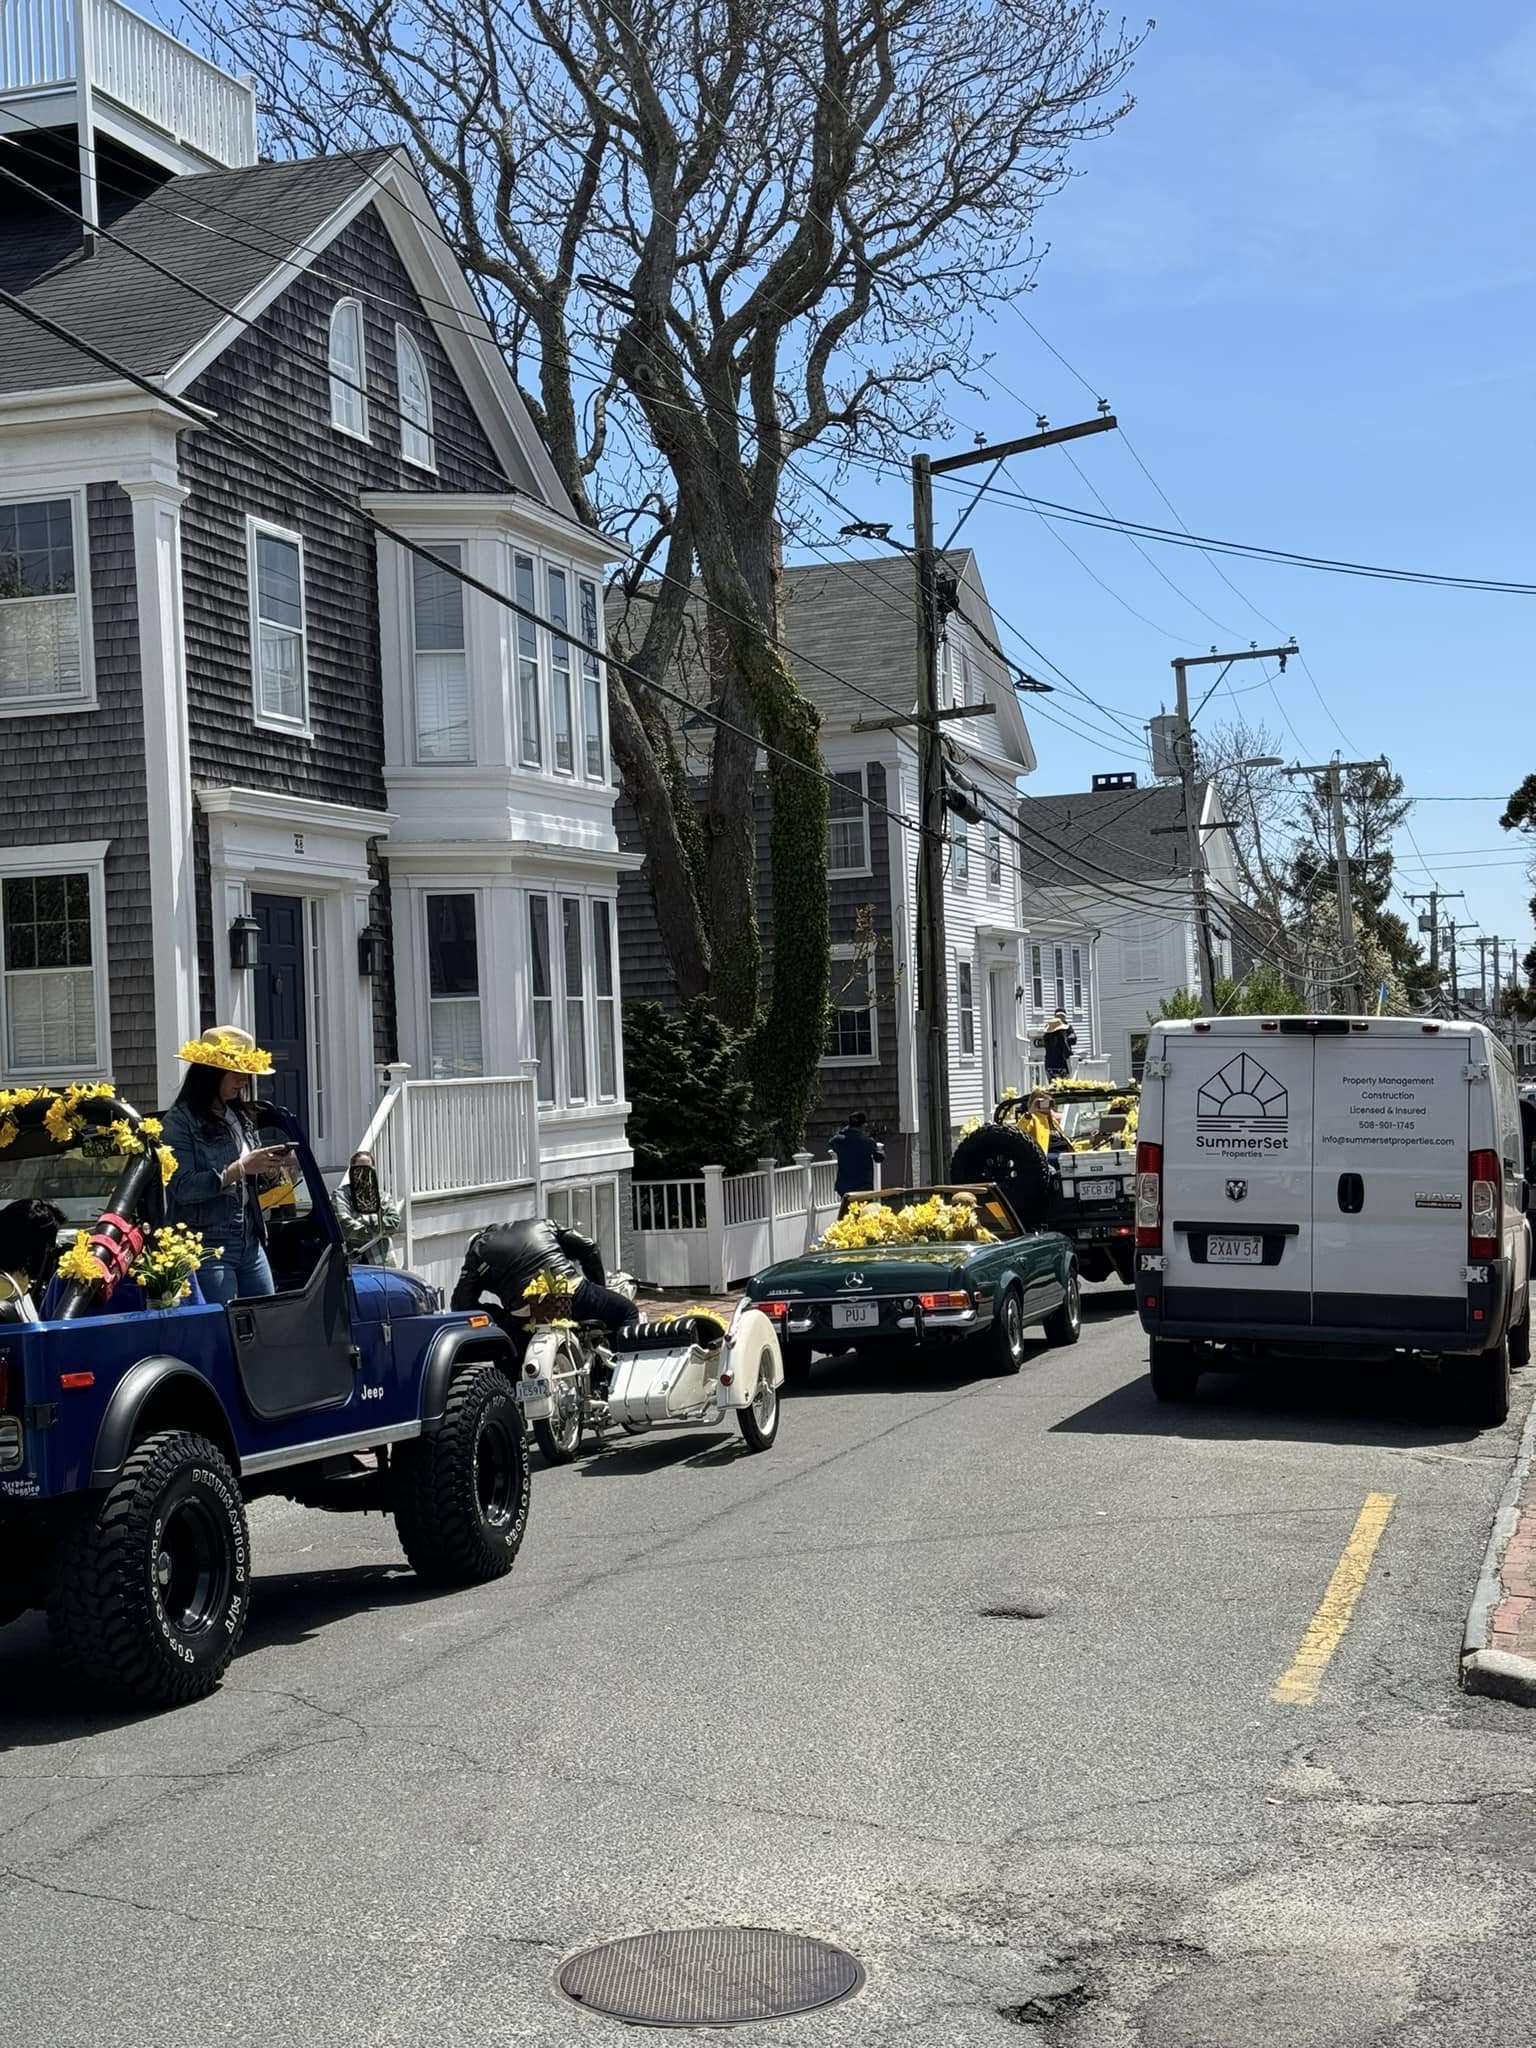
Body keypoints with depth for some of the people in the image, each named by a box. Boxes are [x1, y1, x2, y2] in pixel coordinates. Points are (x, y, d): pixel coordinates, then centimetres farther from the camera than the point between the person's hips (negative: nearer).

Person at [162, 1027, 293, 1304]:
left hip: (250, 1242, 7)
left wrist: (270, 1167, 0)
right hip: (208, 1246, -7)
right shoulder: (180, 1120, -7)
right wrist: (240, 1169, -20)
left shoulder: (239, 1116, 12)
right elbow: (183, 1188, -17)